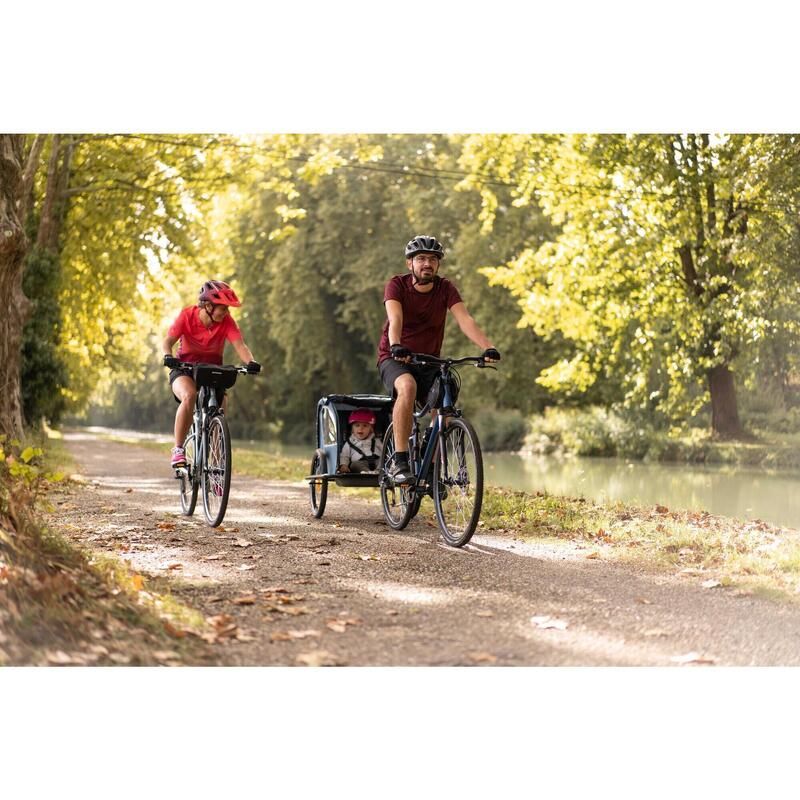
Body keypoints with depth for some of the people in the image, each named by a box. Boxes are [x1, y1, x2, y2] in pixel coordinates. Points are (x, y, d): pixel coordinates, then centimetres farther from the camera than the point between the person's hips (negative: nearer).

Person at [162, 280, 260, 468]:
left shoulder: (226, 321, -13)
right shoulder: (187, 315, -17)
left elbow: (239, 345, -25)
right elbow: (168, 340, -24)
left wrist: (251, 362, -45)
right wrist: (168, 356, -46)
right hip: (184, 369, -2)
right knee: (189, 396, -34)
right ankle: (178, 449, -25)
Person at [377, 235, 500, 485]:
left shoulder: (445, 288, -6)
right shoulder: (397, 285, -13)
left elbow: (465, 319, -21)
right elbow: (395, 319, -31)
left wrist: (488, 348, -38)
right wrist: (396, 346, -52)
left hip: (429, 361, 4)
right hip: (395, 359, -4)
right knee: (408, 387, -35)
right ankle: (399, 462, -33)